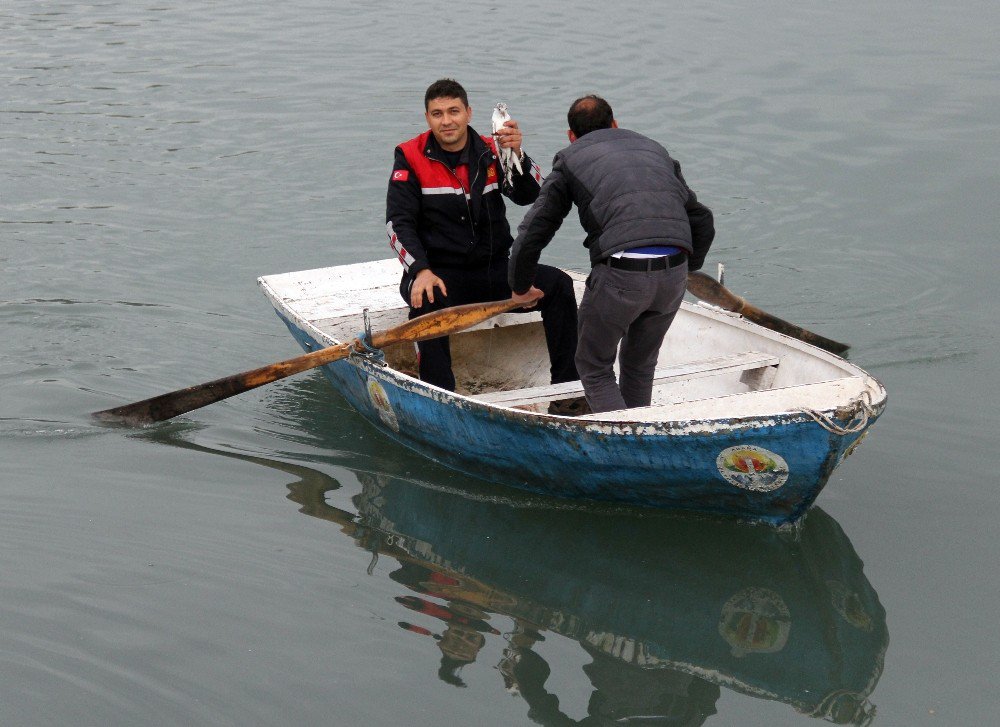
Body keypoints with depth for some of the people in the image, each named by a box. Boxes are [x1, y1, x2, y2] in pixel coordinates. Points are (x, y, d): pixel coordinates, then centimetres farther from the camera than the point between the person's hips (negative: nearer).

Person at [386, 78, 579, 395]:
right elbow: (398, 223, -7)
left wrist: (517, 154, -27)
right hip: (439, 273, -3)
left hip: (496, 270, 3)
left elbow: (528, 196, -8)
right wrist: (421, 271, -22)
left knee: (558, 284, -18)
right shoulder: (411, 158, -1)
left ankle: (567, 385, -13)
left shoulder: (490, 152, 6)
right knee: (426, 303, -36)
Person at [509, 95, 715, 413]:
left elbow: (532, 234, 13)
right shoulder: (654, 149, 29)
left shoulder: (570, 158, 17)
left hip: (620, 272, -4)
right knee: (640, 365, 24)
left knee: (594, 367, 13)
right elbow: (702, 221, 27)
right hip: (675, 272, 4)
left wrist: (520, 288, 29)